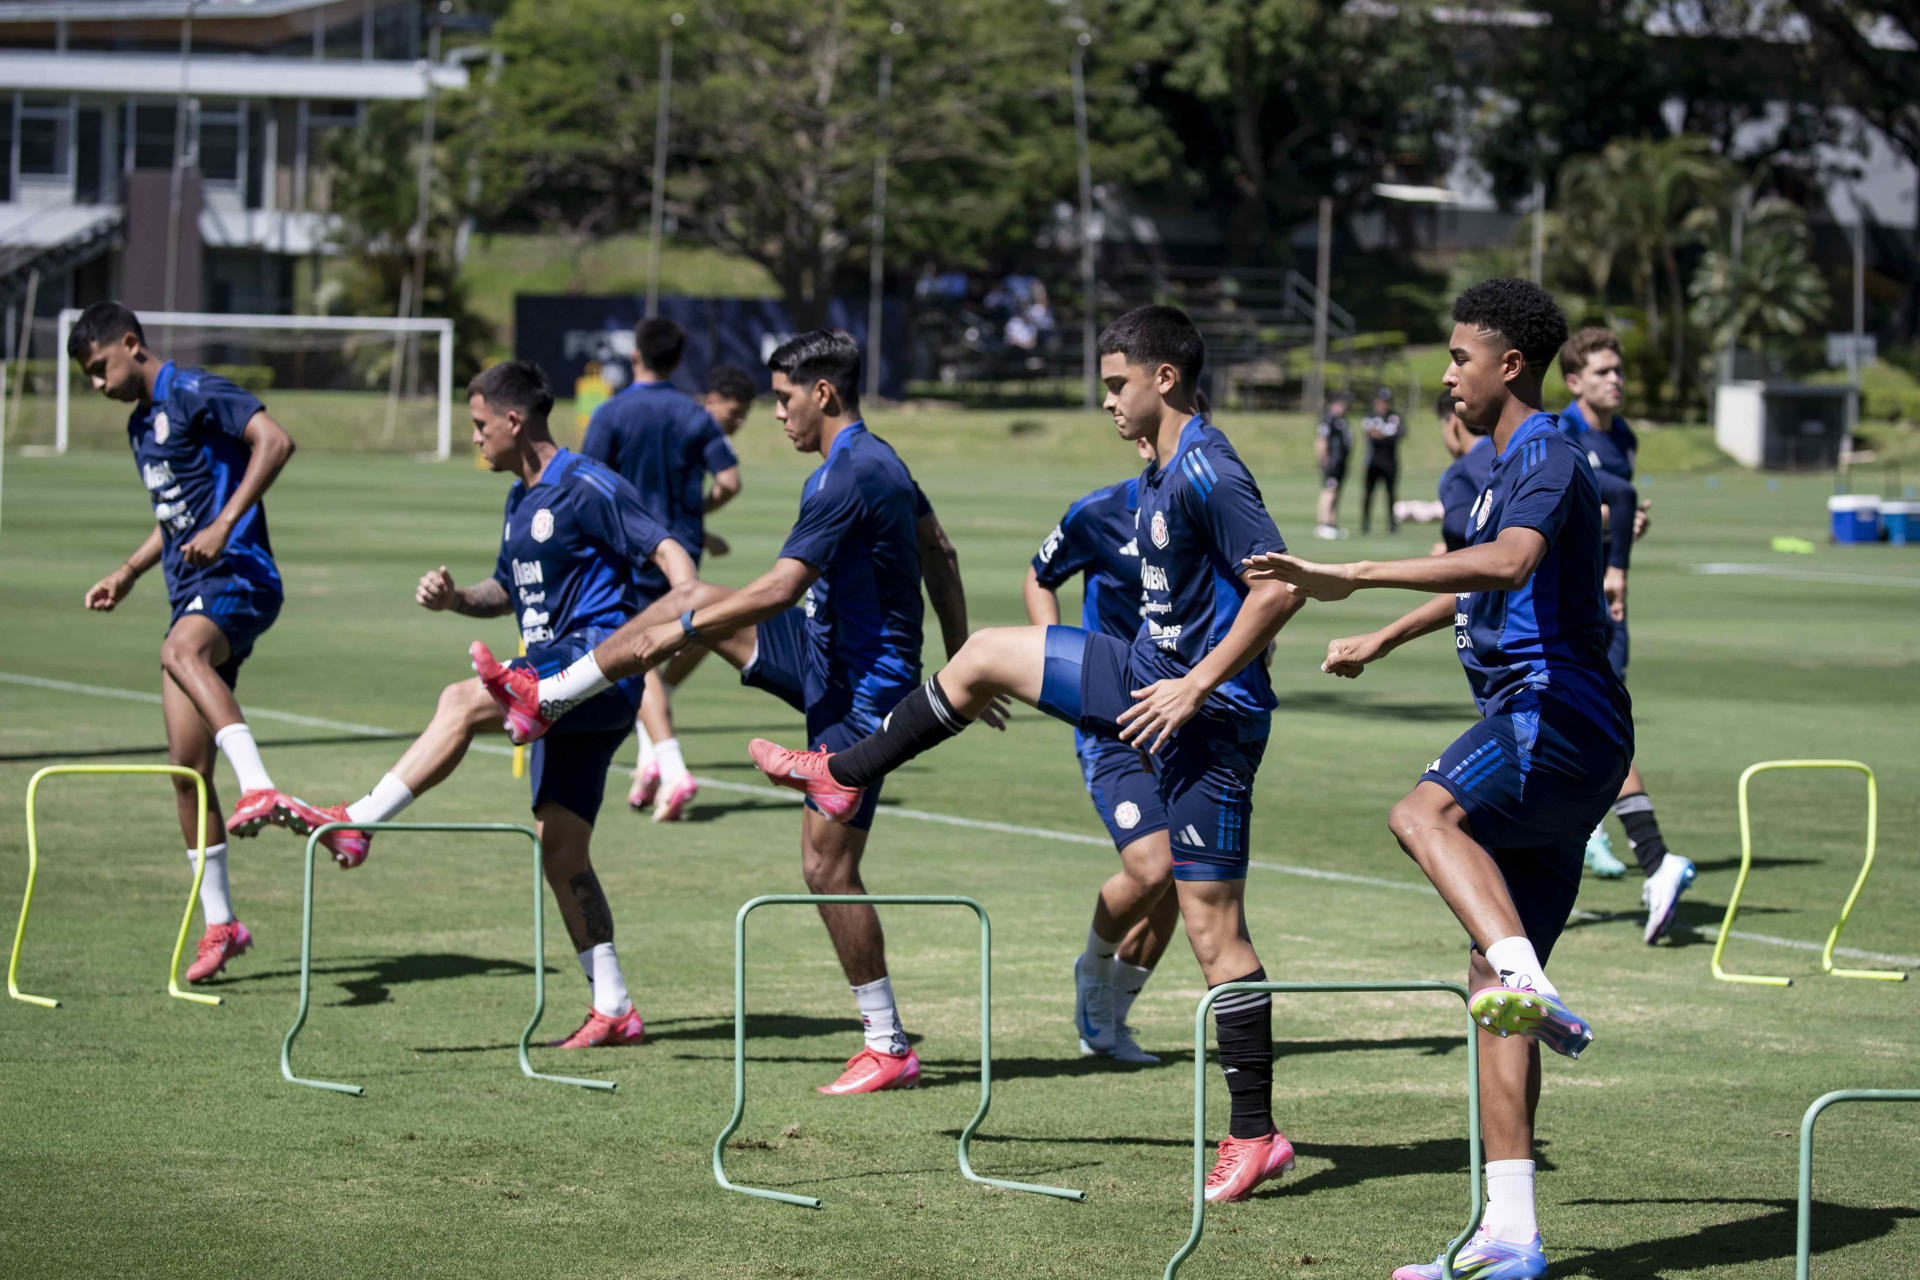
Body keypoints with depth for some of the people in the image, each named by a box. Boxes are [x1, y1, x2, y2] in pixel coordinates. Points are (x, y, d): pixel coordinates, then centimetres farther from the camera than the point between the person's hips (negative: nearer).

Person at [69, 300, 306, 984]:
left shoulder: (193, 393, -7)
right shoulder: (141, 423, 21)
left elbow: (275, 440, -23)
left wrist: (225, 526, -27)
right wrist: (127, 574, 24)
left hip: (238, 576, -9)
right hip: (192, 594, 9)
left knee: (181, 651, -42)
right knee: (186, 767, 4)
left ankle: (261, 790, -54)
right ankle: (219, 923, 11)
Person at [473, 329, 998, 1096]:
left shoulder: (849, 479, -24)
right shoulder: (878, 460, 8)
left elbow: (779, 589, -28)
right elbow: (940, 558, 17)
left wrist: (683, 630, -18)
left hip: (862, 688, -10)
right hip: (832, 656, 10)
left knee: (826, 865, -7)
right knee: (696, 602, 11)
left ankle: (889, 1048, 1)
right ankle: (544, 697, 23)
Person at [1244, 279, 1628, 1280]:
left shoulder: (1548, 461, -10)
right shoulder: (1506, 467, 22)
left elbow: (1507, 563, -33)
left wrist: (1355, 578, -36)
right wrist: (1383, 639, 56)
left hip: (1557, 711, -10)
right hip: (1539, 734, 10)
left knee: (1424, 813, -37)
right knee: (1490, 988, 6)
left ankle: (1528, 981, -54)